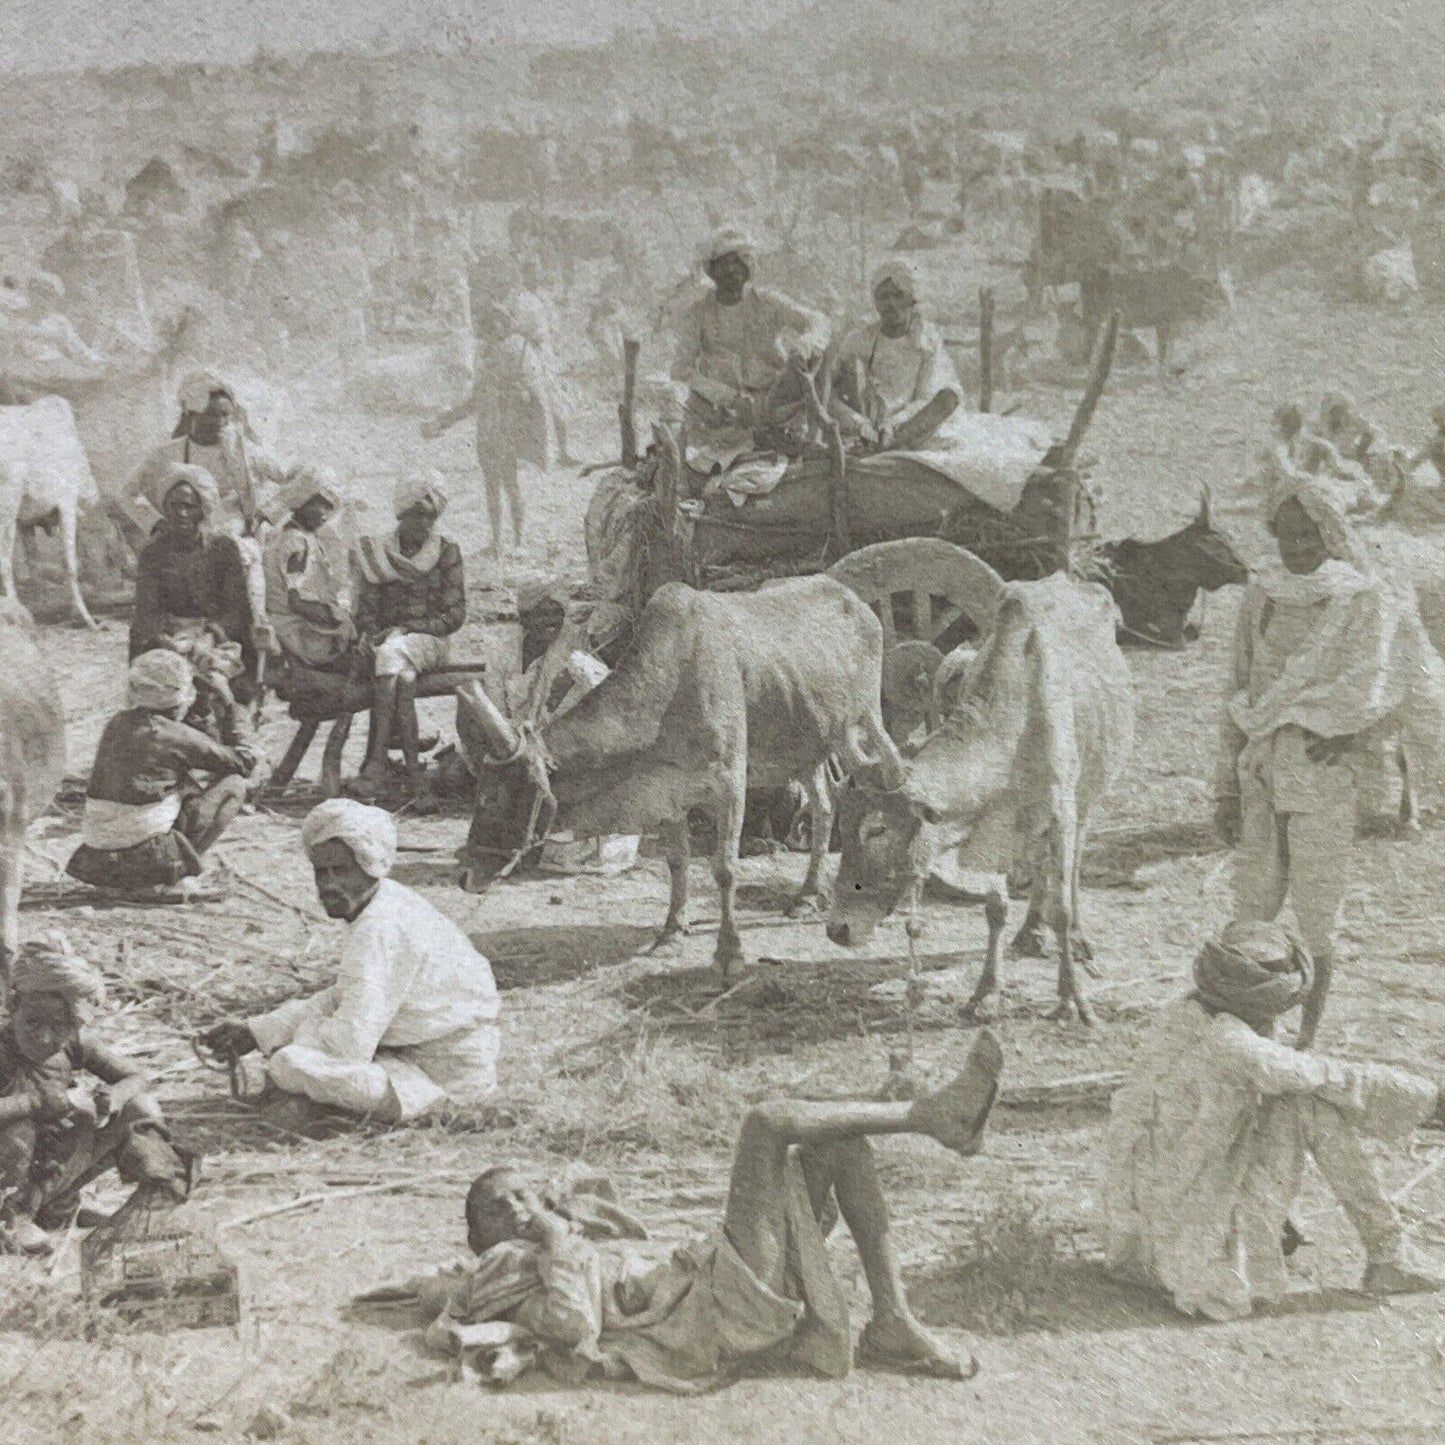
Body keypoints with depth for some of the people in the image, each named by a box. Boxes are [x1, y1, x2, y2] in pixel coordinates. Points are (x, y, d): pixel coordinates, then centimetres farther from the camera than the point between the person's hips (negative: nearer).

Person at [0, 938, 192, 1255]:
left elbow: (134, 1078, 0)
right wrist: (45, 1102, -40)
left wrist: (109, 1099, -22)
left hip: (55, 1163, 6)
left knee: (137, 1108, 1)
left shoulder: (75, 1043, -10)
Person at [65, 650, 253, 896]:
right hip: (146, 855, -7)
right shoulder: (176, 735, -9)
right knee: (234, 786, 5)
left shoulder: (117, 724, 9)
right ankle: (176, 866, -5)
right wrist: (244, 754, 26)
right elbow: (243, 764, 3)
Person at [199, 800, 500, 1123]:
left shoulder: (381, 930, -26)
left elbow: (349, 1044, -29)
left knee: (290, 1065, -22)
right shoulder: (388, 906, 6)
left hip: (451, 1075, -10)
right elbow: (343, 998, 13)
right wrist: (257, 1031, 6)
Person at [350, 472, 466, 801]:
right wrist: (371, 634, -17)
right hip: (388, 640, 1)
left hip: (429, 641, -1)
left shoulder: (446, 552, 7)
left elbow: (455, 614, -1)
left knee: (391, 654, -35)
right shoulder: (378, 554, 12)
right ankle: (412, 766, -42)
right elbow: (367, 608, 7)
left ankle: (376, 762, -41)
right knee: (403, 672, -35)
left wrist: (406, 629, -13)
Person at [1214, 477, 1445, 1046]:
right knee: (1249, 920, 5)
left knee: (1313, 927, 3)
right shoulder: (1260, 599, 7)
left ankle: (1300, 1047, 18)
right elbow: (1239, 695, 11)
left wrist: (1357, 739, -9)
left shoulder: (1373, 604, -4)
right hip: (1261, 779, 4)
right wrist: (1227, 785, 8)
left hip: (1327, 782, -3)